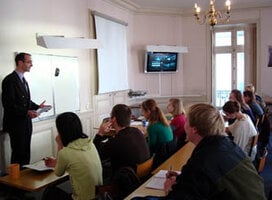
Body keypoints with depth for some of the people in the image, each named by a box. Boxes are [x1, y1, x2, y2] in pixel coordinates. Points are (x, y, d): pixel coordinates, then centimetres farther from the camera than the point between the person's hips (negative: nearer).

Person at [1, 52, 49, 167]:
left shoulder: (23, 80, 15)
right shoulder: (9, 80, -14)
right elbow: (8, 104, -20)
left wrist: (37, 106, 4)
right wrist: (27, 112, -28)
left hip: (26, 123, 9)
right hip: (16, 124, -9)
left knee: (26, 153, 14)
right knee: (18, 154, -2)